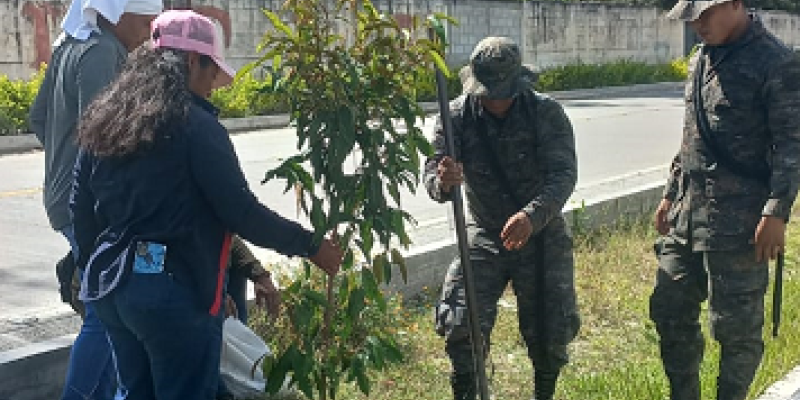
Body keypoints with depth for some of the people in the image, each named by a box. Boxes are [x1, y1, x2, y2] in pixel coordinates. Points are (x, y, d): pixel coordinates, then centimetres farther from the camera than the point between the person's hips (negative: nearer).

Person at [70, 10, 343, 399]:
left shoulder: (103, 121, 7)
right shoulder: (195, 126, -15)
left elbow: (80, 207, 12)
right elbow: (242, 213, -15)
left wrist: (93, 267, 24)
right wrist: (311, 246, -5)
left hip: (110, 283, 8)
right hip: (173, 291, -7)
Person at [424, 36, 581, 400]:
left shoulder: (546, 113, -15)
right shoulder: (457, 116, -11)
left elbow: (564, 174, -24)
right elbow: (432, 176, -17)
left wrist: (532, 216, -43)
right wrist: (443, 183, -43)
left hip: (543, 234, 0)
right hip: (486, 234, 1)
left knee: (550, 333, 5)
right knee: (461, 325, -11)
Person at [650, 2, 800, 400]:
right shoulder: (702, 59, 14)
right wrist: (671, 193, 20)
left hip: (737, 220, -8)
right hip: (686, 213, 8)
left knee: (736, 326, 1)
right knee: (669, 309, 13)